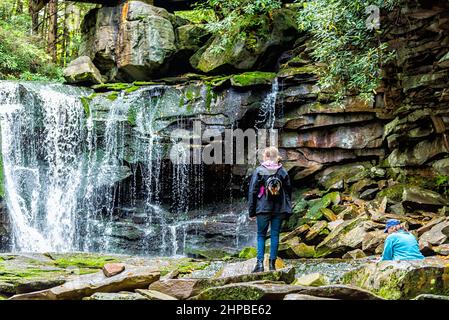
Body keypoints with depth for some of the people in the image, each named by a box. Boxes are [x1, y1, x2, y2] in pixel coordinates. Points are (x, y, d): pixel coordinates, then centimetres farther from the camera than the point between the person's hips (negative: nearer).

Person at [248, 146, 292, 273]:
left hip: (263, 208, -2)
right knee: (275, 235, 8)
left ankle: (260, 263, -4)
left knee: (261, 235, 6)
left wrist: (251, 211, 2)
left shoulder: (259, 171, -5)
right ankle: (272, 263, 7)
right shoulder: (283, 172, 5)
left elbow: (252, 191, -4)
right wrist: (287, 210, 16)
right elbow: (288, 191, 9)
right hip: (279, 209, 2)